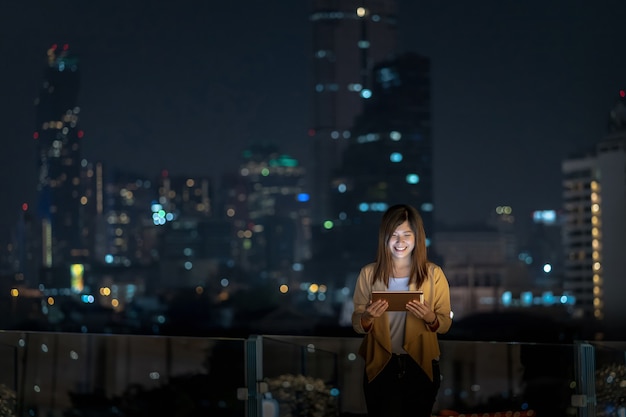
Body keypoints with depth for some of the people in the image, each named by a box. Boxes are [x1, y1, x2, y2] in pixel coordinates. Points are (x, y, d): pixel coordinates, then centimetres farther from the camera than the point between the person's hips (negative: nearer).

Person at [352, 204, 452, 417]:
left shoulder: (434, 274, -4)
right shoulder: (369, 274, -3)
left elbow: (445, 323, 0)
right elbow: (357, 325, 2)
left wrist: (430, 318, -22)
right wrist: (368, 317, -20)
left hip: (421, 367, 0)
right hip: (380, 367, 0)